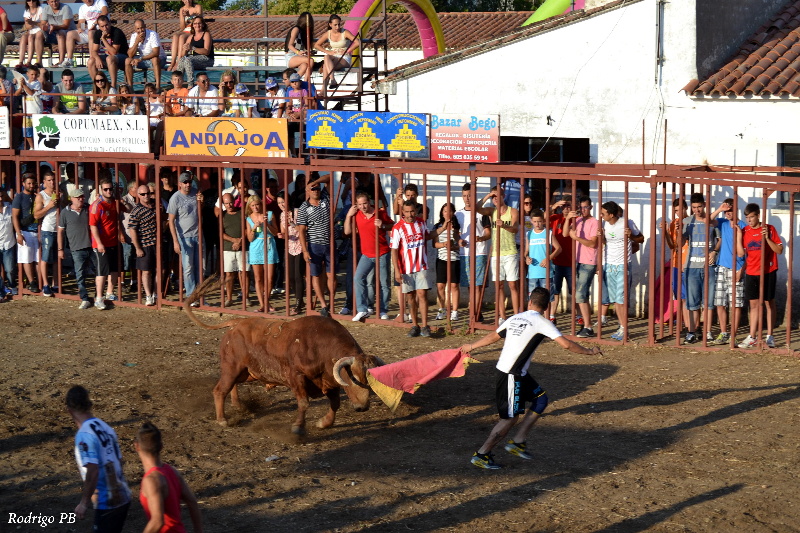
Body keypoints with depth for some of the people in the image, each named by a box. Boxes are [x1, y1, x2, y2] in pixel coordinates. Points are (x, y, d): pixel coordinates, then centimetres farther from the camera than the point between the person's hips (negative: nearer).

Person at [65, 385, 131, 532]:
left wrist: (83, 504, -17)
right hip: (123, 498, 8)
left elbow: (92, 472, -24)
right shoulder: (106, 428, 6)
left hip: (106, 503, -7)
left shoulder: (84, 435, -18)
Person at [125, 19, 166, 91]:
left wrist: (140, 59, -37)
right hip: (143, 59, 5)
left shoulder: (153, 35, -22)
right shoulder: (134, 36, -6)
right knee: (128, 60, -16)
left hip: (159, 59, -5)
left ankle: (158, 86, -38)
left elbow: (156, 53, -31)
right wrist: (137, 41, -25)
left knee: (155, 59, -39)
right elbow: (130, 55, -12)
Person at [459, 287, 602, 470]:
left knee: (541, 400, 14)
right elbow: (566, 344, -16)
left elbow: (493, 336, 23)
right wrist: (589, 351, -2)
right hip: (510, 377, -8)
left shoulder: (515, 318, 11)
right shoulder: (541, 322, -10)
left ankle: (518, 442, 15)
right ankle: (482, 455, 8)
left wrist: (471, 347, 39)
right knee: (510, 417, 0)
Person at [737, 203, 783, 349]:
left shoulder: (769, 229, -5)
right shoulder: (745, 231, 5)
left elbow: (779, 250, -8)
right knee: (753, 304, 6)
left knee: (769, 303, 2)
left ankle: (769, 336, 7)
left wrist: (767, 238, -20)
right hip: (751, 273, 4)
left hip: (768, 272, -4)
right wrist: (738, 235, -8)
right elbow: (740, 253, 0)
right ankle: (752, 337, 9)